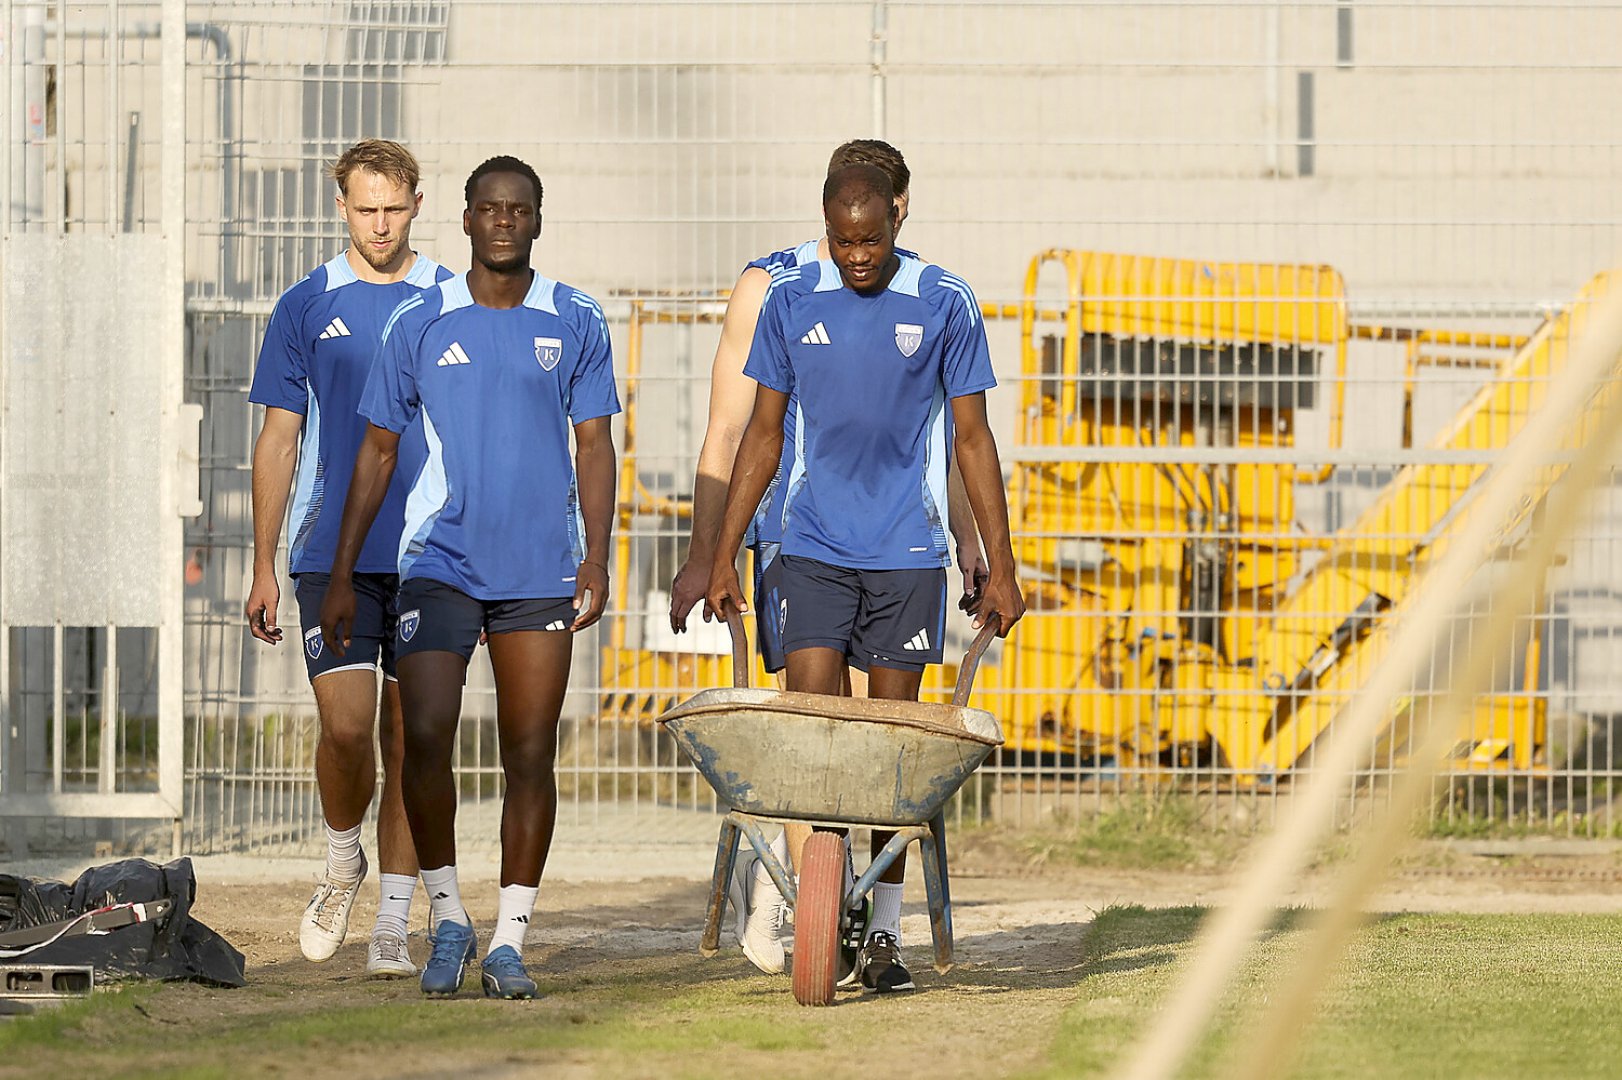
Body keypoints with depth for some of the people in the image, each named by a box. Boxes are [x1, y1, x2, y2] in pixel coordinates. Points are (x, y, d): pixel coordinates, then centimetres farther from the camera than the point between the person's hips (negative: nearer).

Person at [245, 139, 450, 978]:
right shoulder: (306, 308, 6)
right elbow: (278, 443, 8)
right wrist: (264, 570, 3)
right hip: (334, 554, -1)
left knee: (410, 739, 1)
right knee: (346, 725, -14)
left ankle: (392, 926, 6)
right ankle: (342, 858, 14)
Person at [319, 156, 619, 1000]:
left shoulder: (575, 324, 5)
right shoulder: (418, 324, 4)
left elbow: (594, 448, 7)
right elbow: (377, 452, 9)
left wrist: (596, 559, -5)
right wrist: (341, 576, 6)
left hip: (540, 572, 1)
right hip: (439, 561, -1)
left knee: (530, 754, 2)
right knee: (425, 734, -14)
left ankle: (508, 940, 9)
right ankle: (447, 916, 3)